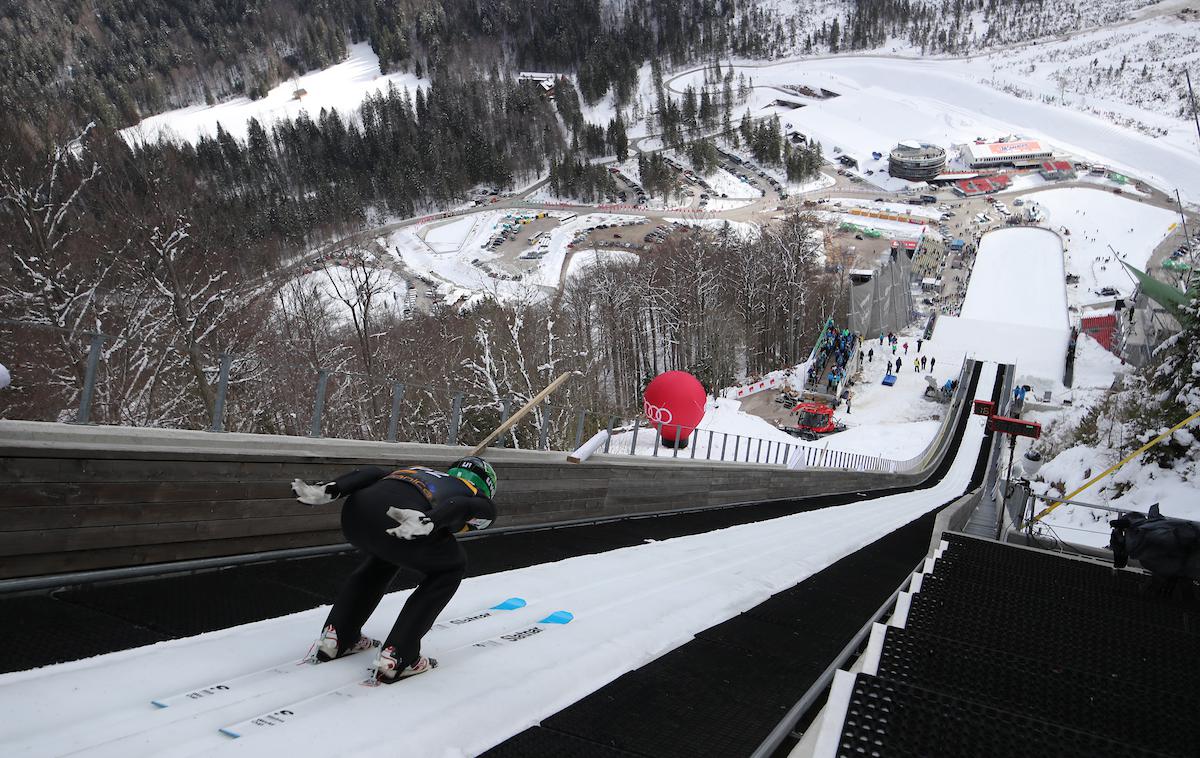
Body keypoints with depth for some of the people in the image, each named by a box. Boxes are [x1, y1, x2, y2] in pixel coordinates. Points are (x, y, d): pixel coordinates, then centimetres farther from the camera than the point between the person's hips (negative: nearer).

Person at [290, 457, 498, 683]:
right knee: (451, 568, 20)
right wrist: (428, 522, -18)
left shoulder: (419, 471, 39)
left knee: (385, 556, 38)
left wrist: (328, 491, 11)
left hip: (354, 511, 6)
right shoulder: (480, 502, 24)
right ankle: (396, 656, 13)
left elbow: (373, 472, 22)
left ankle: (335, 638, 35)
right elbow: (462, 505, -1)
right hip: (394, 519, -6)